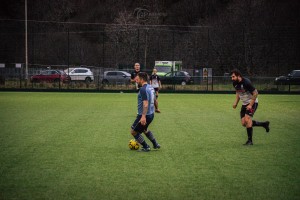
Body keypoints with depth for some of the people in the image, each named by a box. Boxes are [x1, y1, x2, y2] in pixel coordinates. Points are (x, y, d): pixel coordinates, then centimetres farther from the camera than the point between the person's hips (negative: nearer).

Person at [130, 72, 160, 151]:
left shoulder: (143, 89, -20)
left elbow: (145, 103, -27)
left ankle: (146, 147, 10)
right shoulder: (151, 87, 9)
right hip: (151, 114, 10)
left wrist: (143, 116, -31)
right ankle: (155, 144, 34)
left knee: (133, 131, 5)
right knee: (144, 129, 32)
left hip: (145, 115, -10)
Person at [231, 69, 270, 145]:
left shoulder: (246, 82, -25)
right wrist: (236, 102, 6)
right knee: (244, 123, 1)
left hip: (252, 103, -8)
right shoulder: (235, 83, -2)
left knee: (247, 119, -23)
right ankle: (264, 124, 19)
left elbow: (255, 93, -21)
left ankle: (250, 140, -14)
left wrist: (250, 105, -23)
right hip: (244, 104, 8)